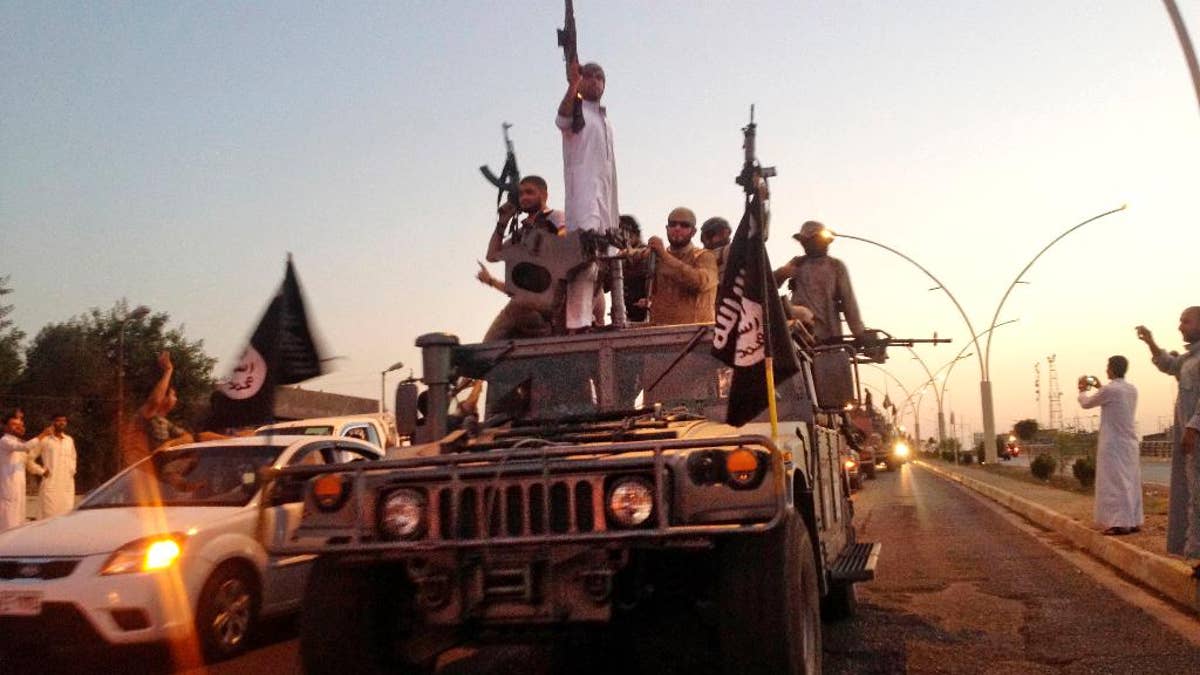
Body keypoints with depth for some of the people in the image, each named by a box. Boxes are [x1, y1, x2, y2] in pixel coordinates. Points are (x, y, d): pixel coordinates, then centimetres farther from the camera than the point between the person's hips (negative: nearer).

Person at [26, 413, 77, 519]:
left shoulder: (70, 440, 14)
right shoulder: (44, 440, -2)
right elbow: (29, 459, -1)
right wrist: (41, 471, -6)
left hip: (68, 487, 5)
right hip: (50, 486, -4)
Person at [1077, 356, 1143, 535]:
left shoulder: (1109, 389, -15)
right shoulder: (1132, 390, 8)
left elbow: (1086, 403, -1)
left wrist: (1083, 390, 18)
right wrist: (1099, 388, 30)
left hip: (1113, 444, -8)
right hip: (1130, 443, 8)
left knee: (1114, 483, -5)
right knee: (1130, 482, 12)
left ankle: (1120, 523, -7)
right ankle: (1134, 521, 16)